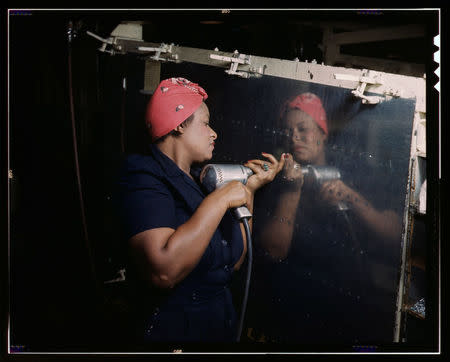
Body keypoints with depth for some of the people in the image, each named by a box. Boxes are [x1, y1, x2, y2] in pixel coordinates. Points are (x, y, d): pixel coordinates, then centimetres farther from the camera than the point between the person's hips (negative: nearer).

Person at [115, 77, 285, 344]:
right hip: (175, 330, -8)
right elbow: (163, 271, -32)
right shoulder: (145, 179, -16)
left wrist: (250, 188, 2)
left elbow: (234, 262, 6)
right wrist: (220, 199, -25)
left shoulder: (200, 177, 7)